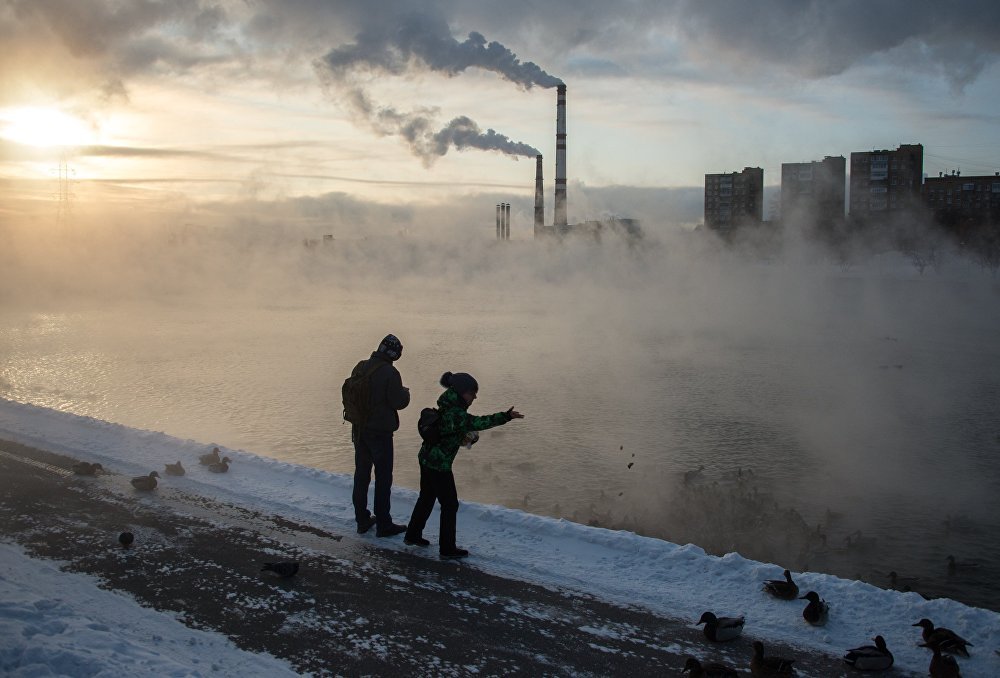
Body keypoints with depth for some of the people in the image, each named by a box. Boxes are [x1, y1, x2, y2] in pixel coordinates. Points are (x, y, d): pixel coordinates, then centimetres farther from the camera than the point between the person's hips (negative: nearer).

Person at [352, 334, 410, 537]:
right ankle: (383, 525, 7)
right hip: (380, 432, -7)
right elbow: (399, 402, -17)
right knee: (383, 477, 2)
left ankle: (362, 520, 24)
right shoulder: (390, 372, -19)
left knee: (361, 474, 15)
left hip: (359, 429, 7)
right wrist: (405, 392, 2)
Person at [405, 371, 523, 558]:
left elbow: (470, 428, 15)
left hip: (427, 459, 10)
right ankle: (447, 548, 9)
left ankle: (413, 535, 36)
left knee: (426, 498, 23)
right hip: (439, 465, -10)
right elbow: (478, 422, -36)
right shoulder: (453, 413, -25)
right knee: (450, 504, 1)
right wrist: (506, 416, -41)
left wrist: (470, 436, -7)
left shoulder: (453, 408, 7)